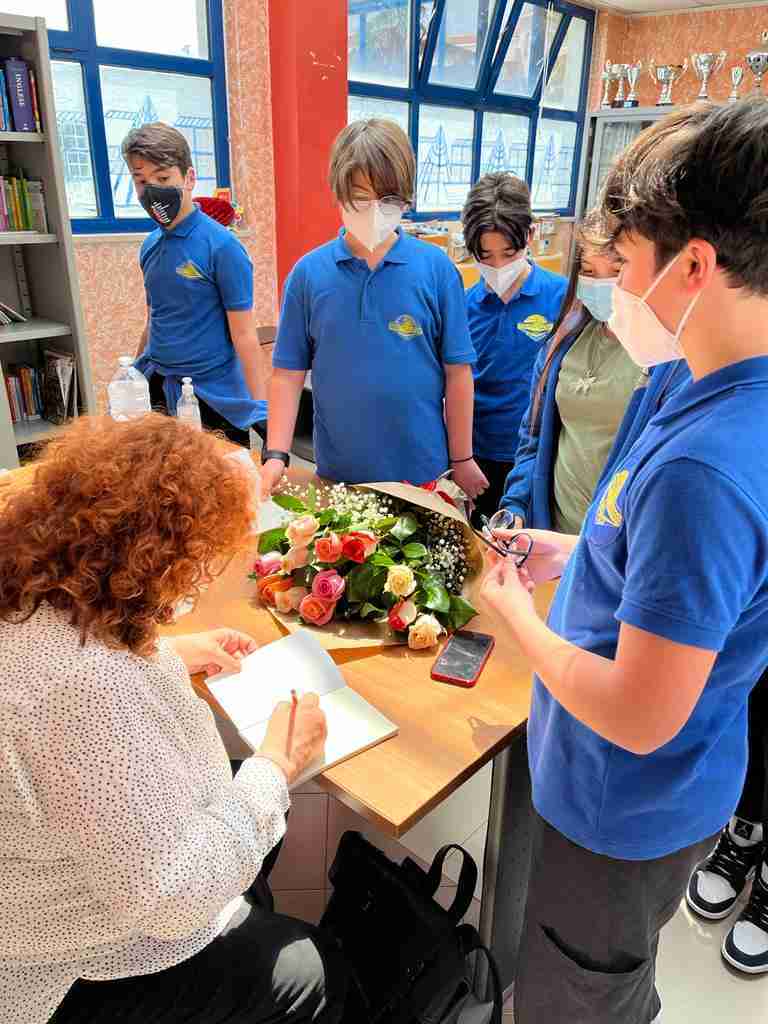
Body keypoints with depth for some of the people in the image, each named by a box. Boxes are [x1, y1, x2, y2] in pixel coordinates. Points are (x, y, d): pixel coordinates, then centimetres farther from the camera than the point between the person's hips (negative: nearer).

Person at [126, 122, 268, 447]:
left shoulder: (221, 246, -13)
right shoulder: (150, 246, 6)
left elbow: (243, 336, -13)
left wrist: (261, 409, -17)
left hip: (212, 396, -6)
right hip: (156, 390, 6)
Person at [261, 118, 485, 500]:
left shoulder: (436, 268, -6)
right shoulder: (308, 272, -3)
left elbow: (457, 372, -2)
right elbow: (288, 372, 0)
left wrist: (462, 460, 0)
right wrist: (275, 456, -8)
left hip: (422, 470, 0)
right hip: (337, 471, 1)